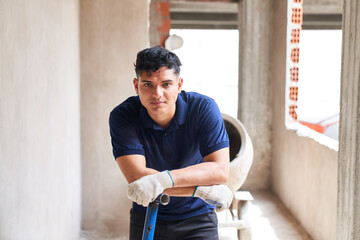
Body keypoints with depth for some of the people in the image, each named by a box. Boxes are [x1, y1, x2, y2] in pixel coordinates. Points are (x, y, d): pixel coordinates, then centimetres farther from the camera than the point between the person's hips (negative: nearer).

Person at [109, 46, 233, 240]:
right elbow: (136, 177, -26)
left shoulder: (203, 108, -16)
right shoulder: (122, 116, -17)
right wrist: (202, 190, -29)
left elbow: (220, 170, -24)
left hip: (197, 220, 0)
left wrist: (163, 179, -37)